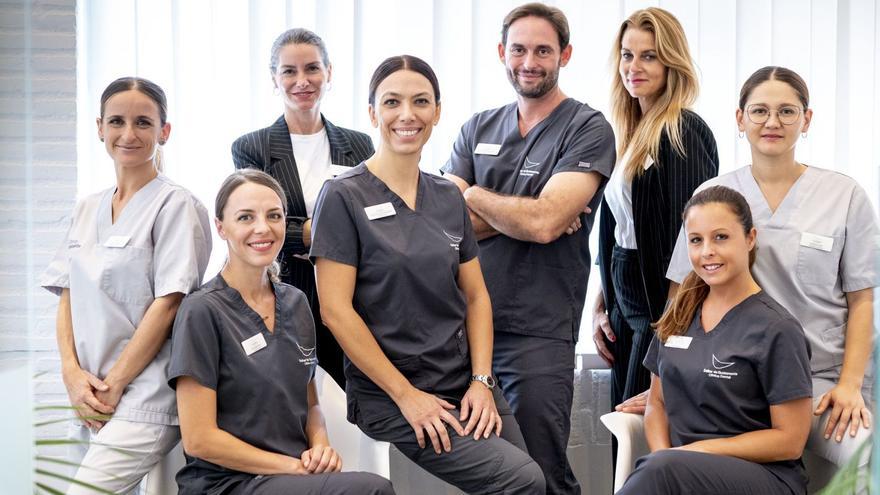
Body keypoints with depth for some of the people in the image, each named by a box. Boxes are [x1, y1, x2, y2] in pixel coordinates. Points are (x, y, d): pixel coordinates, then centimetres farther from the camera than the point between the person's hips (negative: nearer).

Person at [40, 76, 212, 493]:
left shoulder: (176, 205, -5)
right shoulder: (87, 209, 14)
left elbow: (168, 303, -11)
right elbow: (68, 297, 12)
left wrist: (113, 385, -11)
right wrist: (72, 372, -4)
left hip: (145, 397, -6)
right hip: (88, 399, 6)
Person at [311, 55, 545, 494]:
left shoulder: (449, 197, 11)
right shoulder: (343, 197, -6)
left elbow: (476, 296, 12)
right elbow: (335, 309, -11)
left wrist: (482, 381, -2)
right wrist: (406, 395, -13)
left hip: (467, 388, 6)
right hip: (388, 397, -6)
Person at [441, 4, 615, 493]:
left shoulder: (588, 130, -3)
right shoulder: (478, 129, 12)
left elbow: (543, 222, -17)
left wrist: (472, 196, -1)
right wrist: (523, 212, -11)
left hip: (539, 331, -5)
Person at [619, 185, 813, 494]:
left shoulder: (776, 330, -5)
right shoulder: (679, 316, 12)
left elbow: (790, 440, -5)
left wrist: (700, 449, -10)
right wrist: (663, 455, -5)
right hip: (681, 466, 4)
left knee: (662, 470, -36)